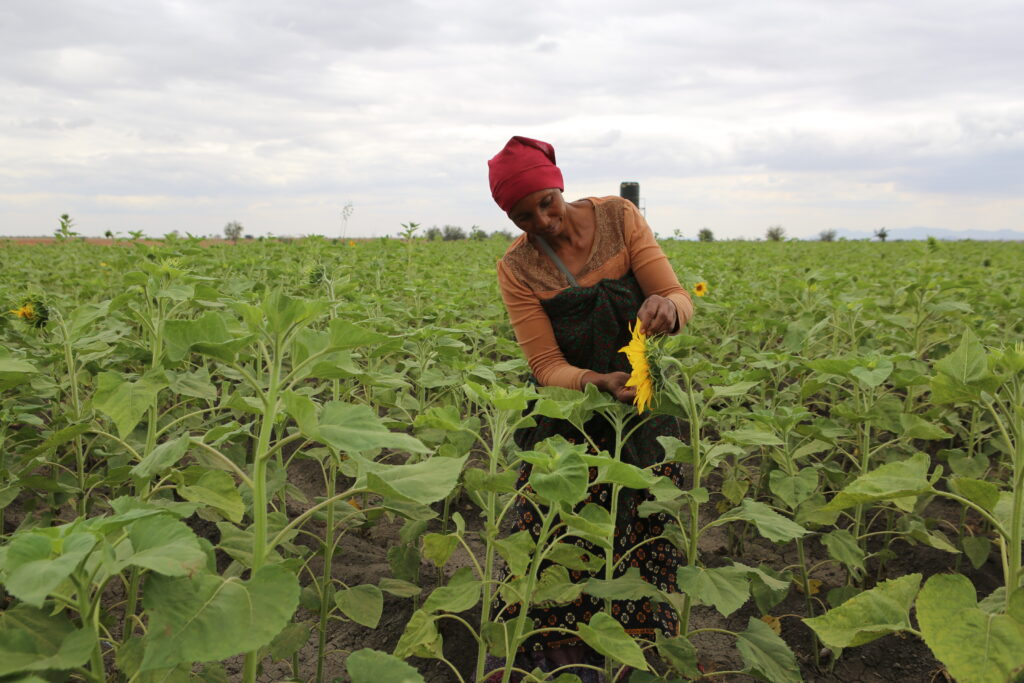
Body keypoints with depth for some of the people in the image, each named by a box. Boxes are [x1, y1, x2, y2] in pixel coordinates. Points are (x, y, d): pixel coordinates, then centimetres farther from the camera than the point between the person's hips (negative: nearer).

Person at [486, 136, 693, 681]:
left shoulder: (618, 217, -7)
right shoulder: (516, 269, -9)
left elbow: (680, 298, -10)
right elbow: (547, 366, -12)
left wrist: (668, 308, -36)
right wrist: (597, 384, -33)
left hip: (642, 396, 1)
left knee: (645, 534, 2)